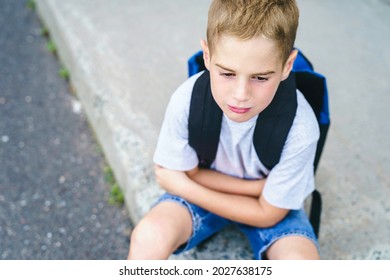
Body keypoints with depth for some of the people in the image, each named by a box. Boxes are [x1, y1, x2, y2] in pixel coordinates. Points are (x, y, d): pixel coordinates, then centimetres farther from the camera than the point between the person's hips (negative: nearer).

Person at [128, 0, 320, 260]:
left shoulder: (300, 128, -29)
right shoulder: (187, 99, -27)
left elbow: (268, 213, -16)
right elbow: (191, 173, -9)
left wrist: (183, 187, -18)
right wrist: (257, 187, -18)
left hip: (267, 205, 0)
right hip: (202, 186, 1)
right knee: (149, 235, -28)